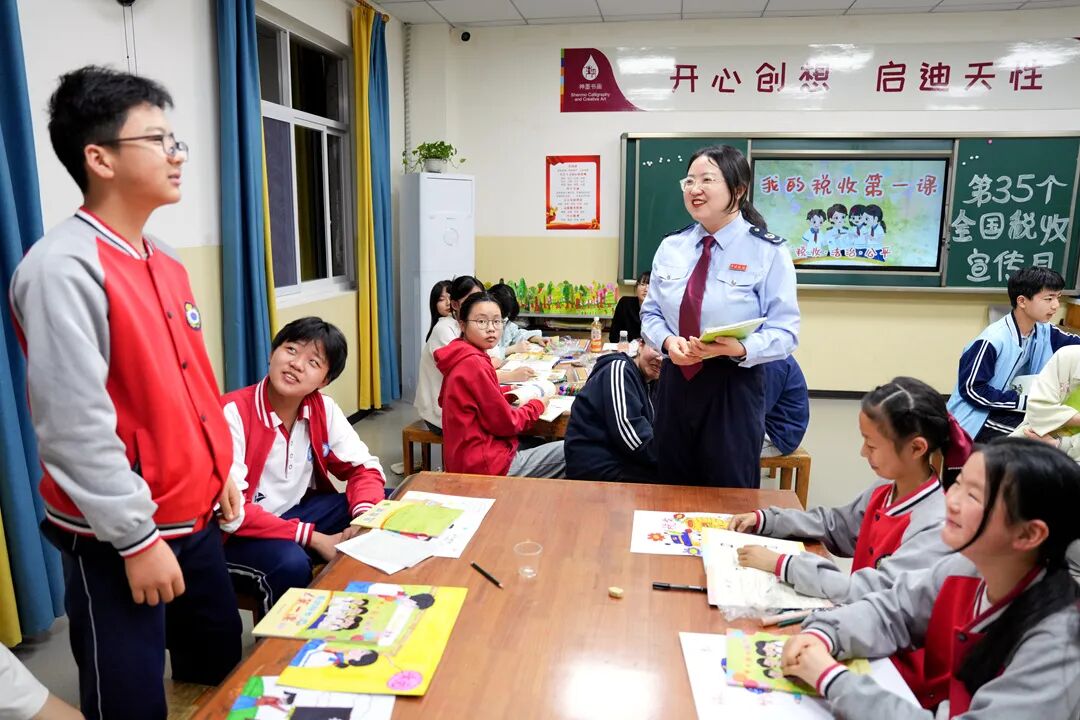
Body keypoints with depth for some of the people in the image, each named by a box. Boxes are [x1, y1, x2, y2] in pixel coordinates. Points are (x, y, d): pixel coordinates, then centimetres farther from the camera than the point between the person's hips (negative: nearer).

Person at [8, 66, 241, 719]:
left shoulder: (166, 262, 8)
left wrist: (224, 468, 14)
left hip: (196, 516, 8)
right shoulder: (63, 267, -19)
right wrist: (135, 538, -18)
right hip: (117, 539, -7)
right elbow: (74, 426, -22)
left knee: (221, 666, 20)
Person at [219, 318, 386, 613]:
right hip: (237, 534, -6)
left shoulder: (324, 409, -6)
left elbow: (364, 467, 1)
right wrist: (313, 538, -26)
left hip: (297, 511, 6)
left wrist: (366, 518, -21)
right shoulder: (234, 413, -22)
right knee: (292, 563, -35)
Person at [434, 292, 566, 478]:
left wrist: (505, 394, 8)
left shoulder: (460, 357, 5)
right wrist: (537, 405, 1)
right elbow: (506, 423, -16)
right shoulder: (474, 364, -22)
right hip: (484, 465, -9)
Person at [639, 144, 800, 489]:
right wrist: (668, 341, -12)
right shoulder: (670, 247, 7)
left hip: (732, 386, -4)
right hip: (675, 381, 4)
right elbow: (650, 313, 10)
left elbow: (784, 331, -9)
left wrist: (738, 349, -27)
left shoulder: (768, 252, -7)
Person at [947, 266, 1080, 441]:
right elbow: (971, 389, -22)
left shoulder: (1043, 331, -2)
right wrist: (1026, 402, -21)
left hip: (1008, 409, 8)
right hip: (976, 417, -8)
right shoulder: (992, 340, -24)